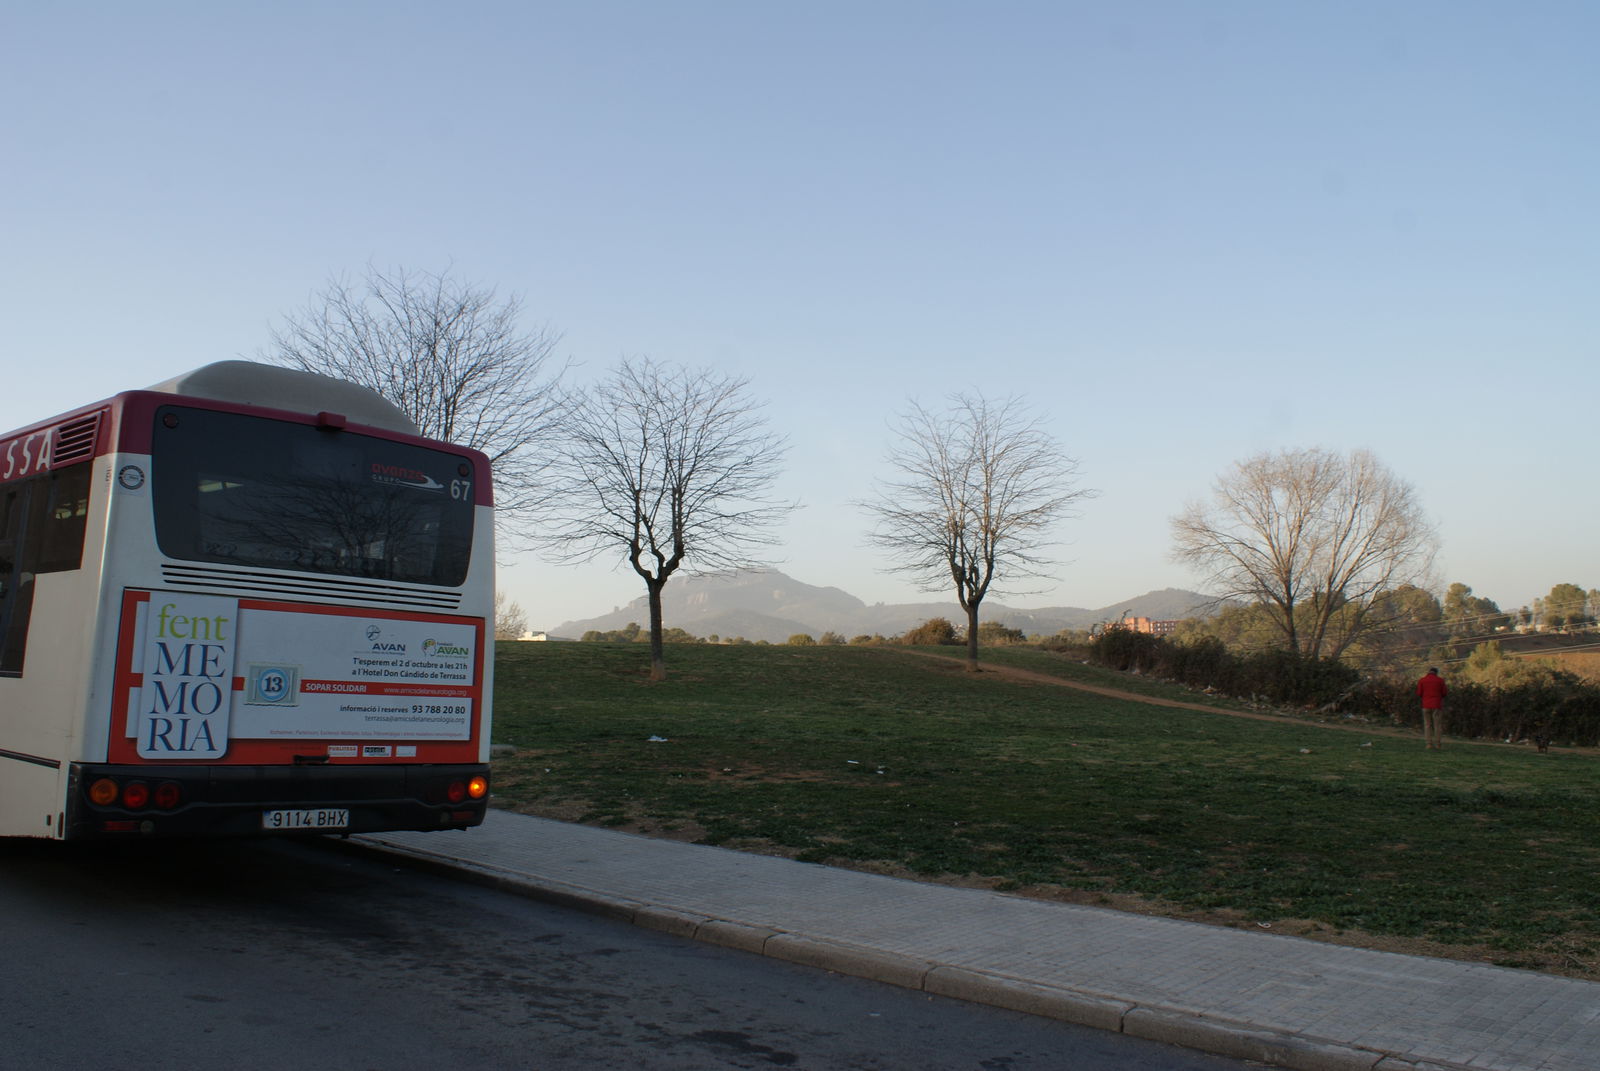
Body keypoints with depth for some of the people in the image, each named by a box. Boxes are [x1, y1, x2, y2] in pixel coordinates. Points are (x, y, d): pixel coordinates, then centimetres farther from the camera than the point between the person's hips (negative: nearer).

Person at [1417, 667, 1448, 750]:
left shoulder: (1422, 681, 1)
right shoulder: (1440, 680, -1)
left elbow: (1419, 693, 0)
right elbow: (1444, 693, 1)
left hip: (1426, 705, 1)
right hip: (1437, 705, -1)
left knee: (1427, 725, 5)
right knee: (1438, 725, 7)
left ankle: (1429, 744, -3)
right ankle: (1438, 744, 7)